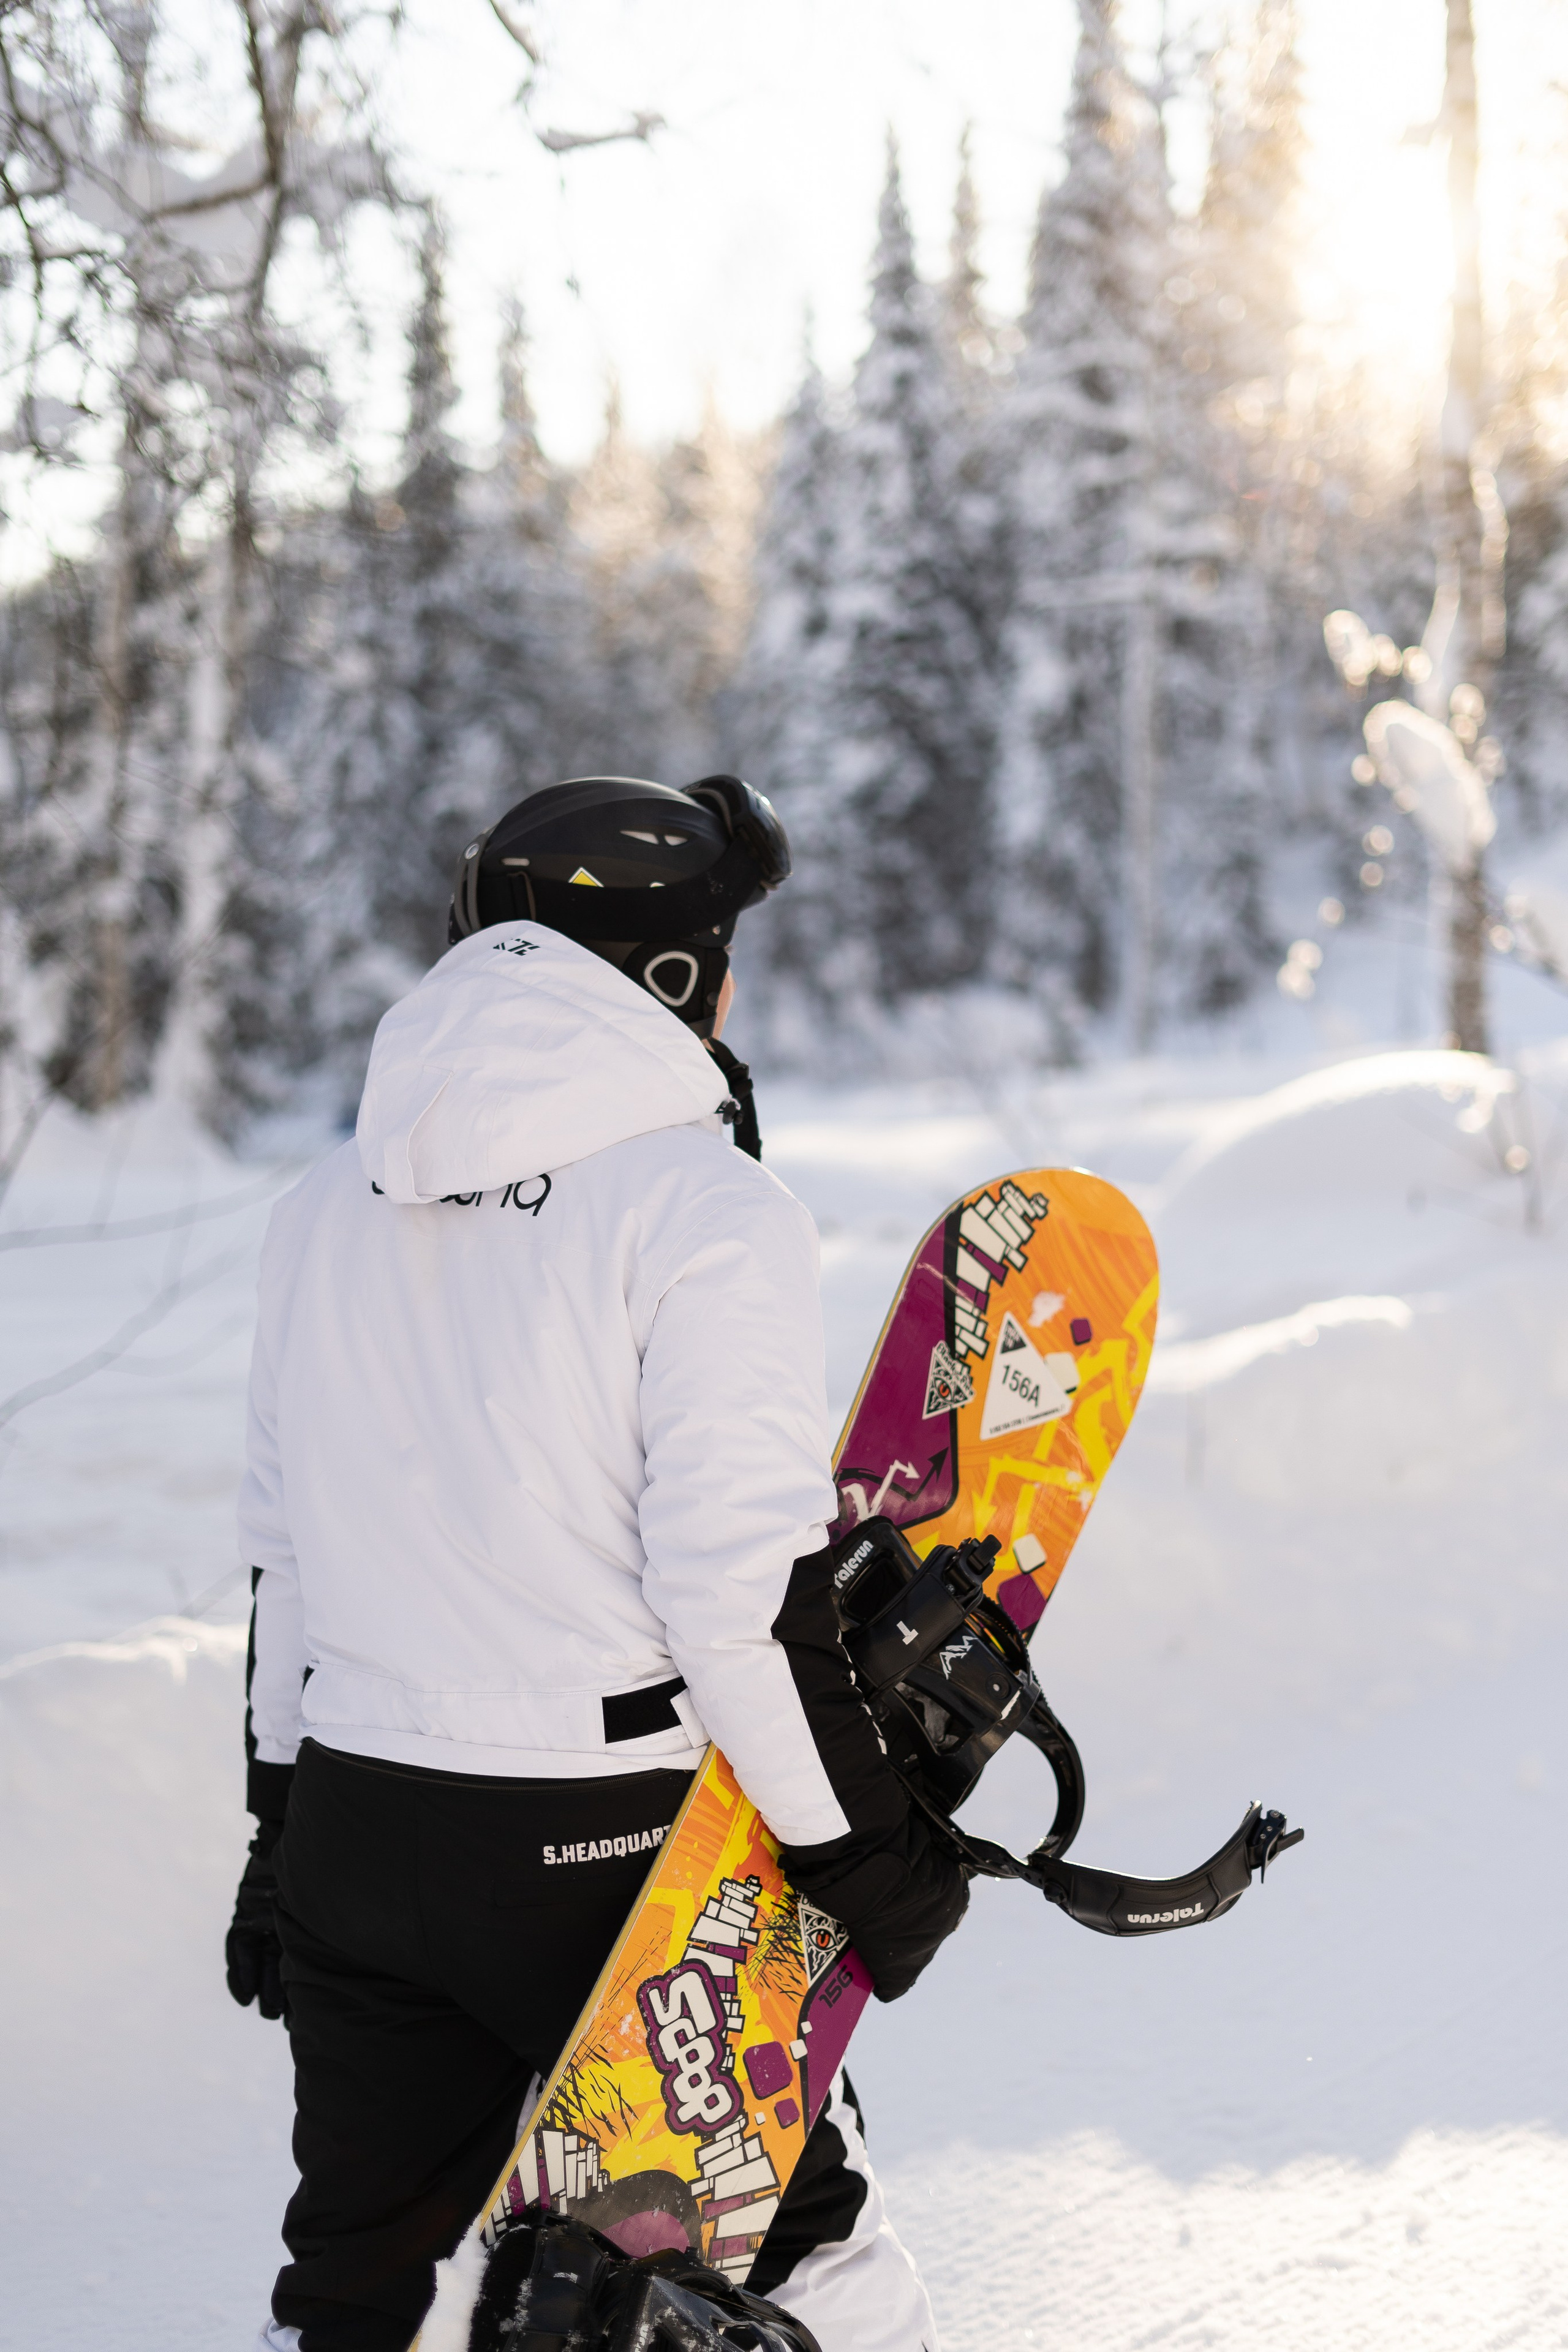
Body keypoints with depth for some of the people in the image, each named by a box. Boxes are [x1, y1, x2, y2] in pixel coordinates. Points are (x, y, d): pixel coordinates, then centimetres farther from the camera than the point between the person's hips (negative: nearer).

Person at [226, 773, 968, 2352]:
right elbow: (742, 1580, -18)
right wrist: (867, 1847, -9)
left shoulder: (325, 1211, 8)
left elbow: (281, 1554, 13)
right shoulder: (701, 1209, -13)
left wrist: (281, 1836, 21)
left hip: (353, 1826, 6)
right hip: (609, 1856, -6)